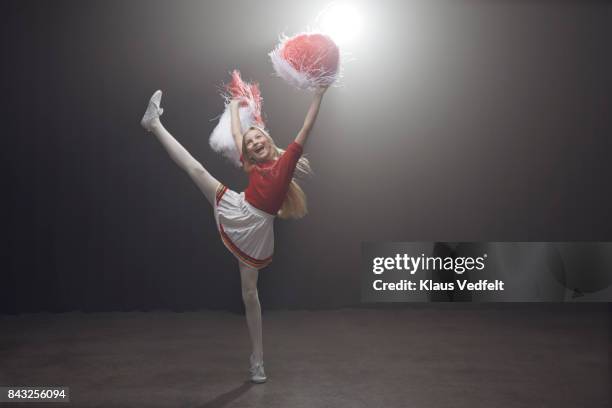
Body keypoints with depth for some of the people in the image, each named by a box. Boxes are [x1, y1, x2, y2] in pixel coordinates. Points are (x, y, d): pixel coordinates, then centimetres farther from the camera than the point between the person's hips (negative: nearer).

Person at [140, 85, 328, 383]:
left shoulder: (286, 159, 2)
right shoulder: (253, 166, 12)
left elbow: (306, 130, -3)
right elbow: (236, 135, 25)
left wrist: (318, 94, -6)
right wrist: (235, 106, 38)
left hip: (257, 228, -2)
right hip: (235, 211, 2)